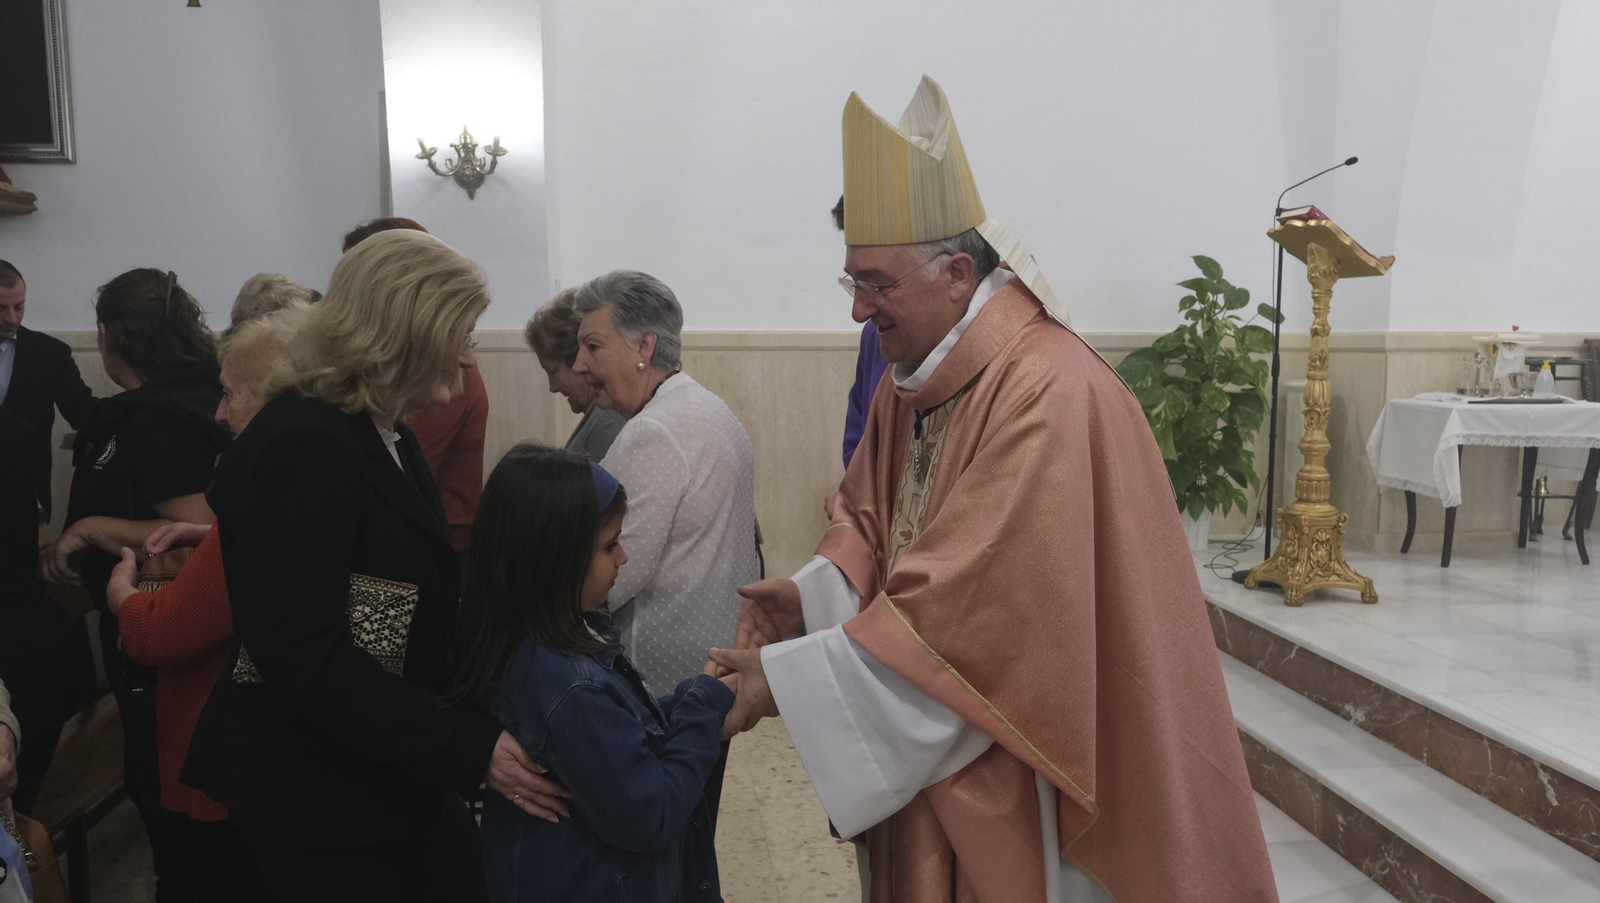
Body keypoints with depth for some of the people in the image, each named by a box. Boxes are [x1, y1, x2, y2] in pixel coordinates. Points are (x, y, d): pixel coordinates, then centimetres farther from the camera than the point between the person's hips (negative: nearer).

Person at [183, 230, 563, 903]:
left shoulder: (387, 438, 9)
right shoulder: (306, 445, -21)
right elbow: (302, 655, -26)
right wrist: (470, 748, -28)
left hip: (402, 780, 9)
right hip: (321, 797, -8)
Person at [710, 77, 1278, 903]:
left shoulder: (1047, 392, -25)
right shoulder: (911, 381, 3)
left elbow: (975, 608, -29)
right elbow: (869, 512, 11)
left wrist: (789, 677, -24)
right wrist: (810, 592, -11)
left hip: (1025, 766, -8)